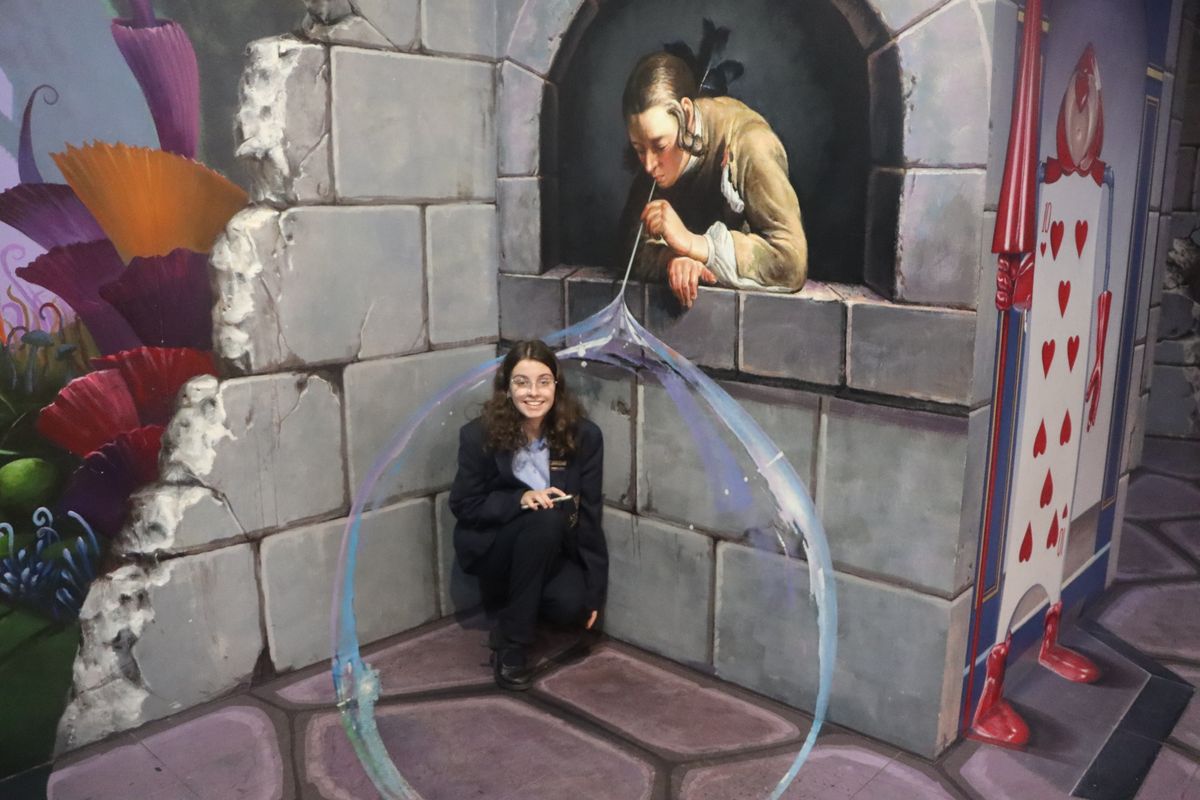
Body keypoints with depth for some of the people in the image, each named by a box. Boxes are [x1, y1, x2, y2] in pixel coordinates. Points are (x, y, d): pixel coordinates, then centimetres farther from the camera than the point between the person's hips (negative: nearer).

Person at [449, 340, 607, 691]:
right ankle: (509, 642, -18)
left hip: (552, 550, 2)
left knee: (571, 605, -28)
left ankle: (516, 604, 10)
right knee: (544, 520, -34)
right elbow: (463, 506, -8)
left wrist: (594, 591, -8)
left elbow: (589, 515, -9)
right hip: (492, 548, -2)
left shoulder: (584, 435, -13)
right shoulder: (479, 435, -16)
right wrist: (519, 500, -27)